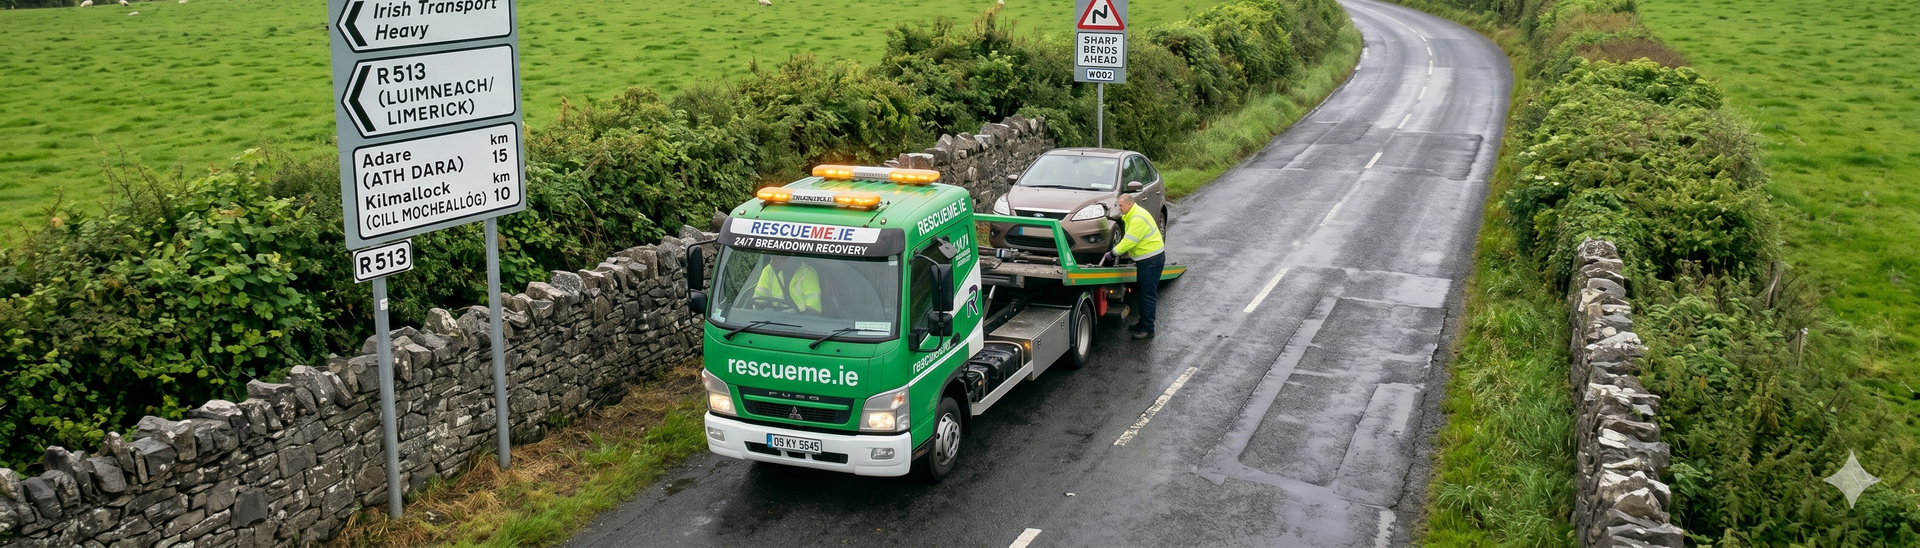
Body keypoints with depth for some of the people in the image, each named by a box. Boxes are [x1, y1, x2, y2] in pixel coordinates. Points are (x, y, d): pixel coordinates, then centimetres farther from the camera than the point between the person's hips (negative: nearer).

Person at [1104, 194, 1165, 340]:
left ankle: (1148, 329, -4)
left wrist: (1113, 253, -14)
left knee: (1148, 294, -7)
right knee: (1142, 292, 18)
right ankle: (1143, 324, 27)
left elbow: (1129, 241, -23)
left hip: (1152, 259, -11)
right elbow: (1129, 239, 17)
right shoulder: (1131, 215, 12)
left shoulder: (1138, 218, -22)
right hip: (1146, 258, 11)